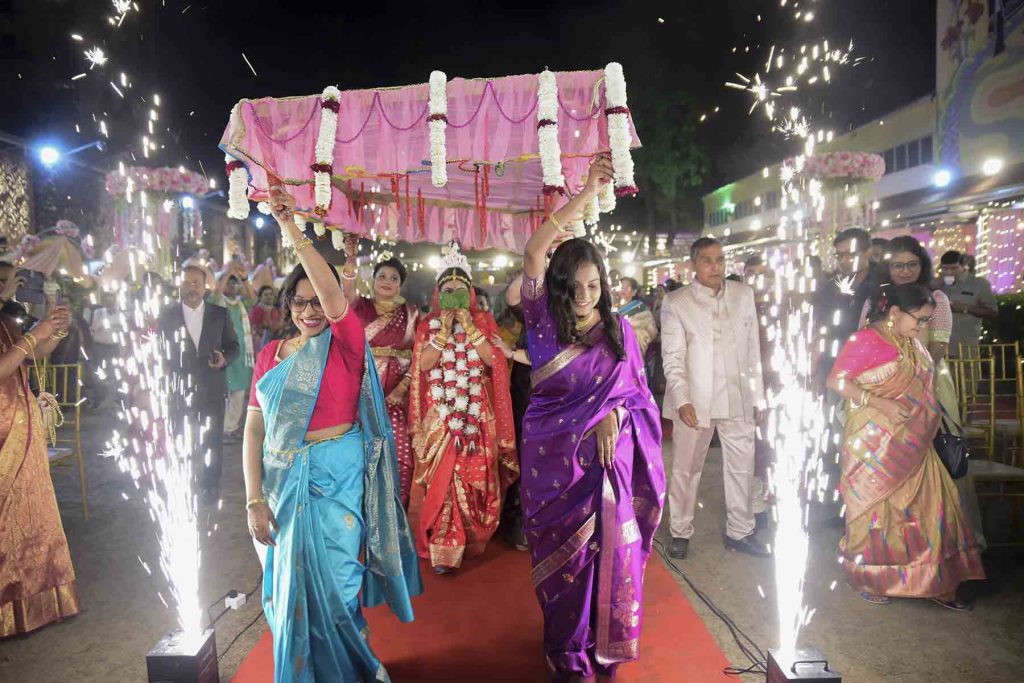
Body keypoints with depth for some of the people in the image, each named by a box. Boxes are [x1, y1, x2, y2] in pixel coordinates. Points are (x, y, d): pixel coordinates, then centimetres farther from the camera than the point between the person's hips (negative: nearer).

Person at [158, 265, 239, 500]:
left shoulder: (220, 314, 4)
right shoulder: (167, 315, 3)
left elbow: (232, 346, 9)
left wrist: (225, 358, -11)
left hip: (213, 388, 0)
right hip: (181, 388, 0)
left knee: (212, 438, 5)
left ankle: (211, 485, 18)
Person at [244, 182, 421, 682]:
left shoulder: (346, 342, -4)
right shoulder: (271, 354, 5)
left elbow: (332, 292, -25)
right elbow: (253, 430, 2)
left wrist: (292, 230, -28)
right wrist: (254, 501, -5)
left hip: (336, 478, -4)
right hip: (282, 481, 4)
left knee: (328, 585, 1)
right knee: (290, 586, 14)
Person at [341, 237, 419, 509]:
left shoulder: (410, 314, 9)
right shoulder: (360, 307, 6)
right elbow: (348, 290, -17)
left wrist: (403, 386, -10)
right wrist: (351, 259, -34)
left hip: (397, 393, 1)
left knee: (399, 454, -3)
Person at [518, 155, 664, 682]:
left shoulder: (618, 328, 3)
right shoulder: (546, 322, -3)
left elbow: (638, 388, 8)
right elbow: (533, 252, -15)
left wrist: (613, 414, -14)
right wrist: (587, 193, -17)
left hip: (608, 456, 1)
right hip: (553, 456, -1)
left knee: (609, 549, 6)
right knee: (562, 551, 8)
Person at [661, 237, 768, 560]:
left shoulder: (743, 294, 5)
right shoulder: (676, 302, -5)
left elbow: (753, 349, 8)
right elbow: (672, 357, -7)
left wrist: (759, 395, 8)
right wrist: (682, 400, -17)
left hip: (738, 399, 3)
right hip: (695, 400, -3)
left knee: (741, 467, 13)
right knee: (685, 469, 8)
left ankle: (739, 531, 31)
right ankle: (680, 532, 25)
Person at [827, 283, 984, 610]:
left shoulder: (913, 343, 10)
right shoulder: (866, 340, -14)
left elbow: (920, 389, 19)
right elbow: (836, 380, -18)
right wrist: (881, 404, -24)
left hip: (911, 445, 7)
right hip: (876, 444, -7)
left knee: (930, 505, 7)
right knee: (875, 508, 5)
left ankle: (933, 582, 21)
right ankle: (867, 579, 24)